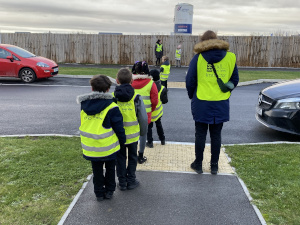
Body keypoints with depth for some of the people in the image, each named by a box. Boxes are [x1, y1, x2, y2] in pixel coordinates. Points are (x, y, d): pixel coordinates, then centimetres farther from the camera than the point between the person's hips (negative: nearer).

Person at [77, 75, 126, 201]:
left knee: (97, 170, 19)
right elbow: (119, 128, -10)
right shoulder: (111, 107, -16)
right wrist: (122, 141, 3)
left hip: (90, 148, 3)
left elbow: (83, 125, 9)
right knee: (110, 169, 19)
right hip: (109, 148, -3)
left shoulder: (84, 105, -3)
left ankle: (99, 193, 30)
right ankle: (109, 191, 30)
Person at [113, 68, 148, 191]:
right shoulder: (136, 97, -11)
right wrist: (143, 132, 8)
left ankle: (122, 182, 23)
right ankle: (131, 181, 25)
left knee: (120, 158, 15)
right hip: (133, 135, 0)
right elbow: (143, 118, -7)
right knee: (132, 157, 17)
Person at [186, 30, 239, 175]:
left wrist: (192, 96, 13)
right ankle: (214, 166, 21)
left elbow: (190, 80, -2)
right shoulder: (230, 57, 2)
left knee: (200, 134, 10)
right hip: (221, 104, 2)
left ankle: (198, 164, 20)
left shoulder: (198, 58, -5)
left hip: (202, 103, -2)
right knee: (216, 135, 12)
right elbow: (234, 80, 8)